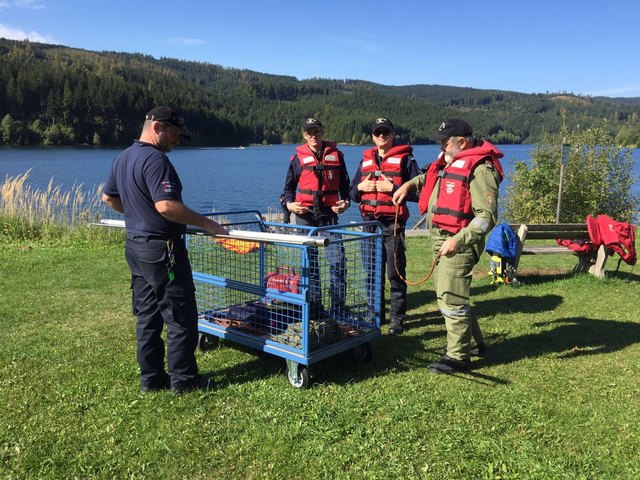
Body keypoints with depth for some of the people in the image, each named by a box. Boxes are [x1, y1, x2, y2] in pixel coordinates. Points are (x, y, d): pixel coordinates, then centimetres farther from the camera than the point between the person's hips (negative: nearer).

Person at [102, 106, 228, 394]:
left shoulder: (122, 159, 13)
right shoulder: (155, 160, -18)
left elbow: (108, 197, 24)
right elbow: (166, 206, -28)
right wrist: (206, 224, -22)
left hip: (135, 245, 10)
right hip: (161, 248, -10)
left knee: (147, 315, 15)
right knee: (181, 316, 1)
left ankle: (151, 378, 23)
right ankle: (183, 379, 9)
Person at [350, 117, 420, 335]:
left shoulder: (405, 158, -1)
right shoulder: (365, 160, 16)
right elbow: (353, 193, 19)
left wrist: (392, 188, -18)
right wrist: (361, 187, -2)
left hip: (393, 224, -5)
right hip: (369, 222, 5)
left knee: (396, 273, 0)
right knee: (371, 272, 12)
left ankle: (397, 318, 9)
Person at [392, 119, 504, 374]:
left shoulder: (480, 169, -17)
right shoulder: (450, 161, 13)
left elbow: (487, 216, -23)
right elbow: (431, 175, 37)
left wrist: (458, 240, -27)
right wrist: (409, 184, 23)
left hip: (459, 242, -10)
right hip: (441, 239, 10)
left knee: (451, 299, -7)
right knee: (445, 295, 19)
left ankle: (458, 357, 7)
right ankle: (475, 342, 36)